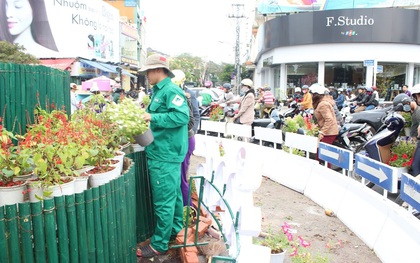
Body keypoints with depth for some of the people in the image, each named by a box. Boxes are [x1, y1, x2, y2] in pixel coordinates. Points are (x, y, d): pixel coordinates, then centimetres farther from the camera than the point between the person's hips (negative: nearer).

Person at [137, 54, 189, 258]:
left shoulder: (171, 91, -14)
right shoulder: (159, 91, 16)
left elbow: (182, 116, -25)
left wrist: (153, 117, -24)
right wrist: (147, 117, 10)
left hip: (165, 155, -10)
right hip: (166, 153, 10)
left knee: (164, 201, -1)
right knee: (173, 195, 20)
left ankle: (159, 244, 10)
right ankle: (175, 230, 35)